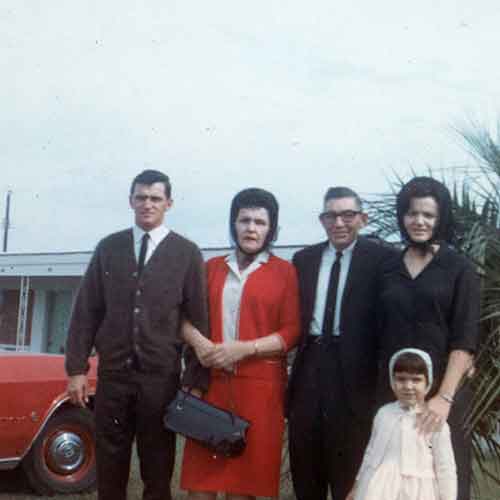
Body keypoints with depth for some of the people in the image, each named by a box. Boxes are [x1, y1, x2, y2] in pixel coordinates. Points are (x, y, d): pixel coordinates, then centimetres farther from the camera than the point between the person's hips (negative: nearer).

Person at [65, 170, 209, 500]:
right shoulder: (108, 248, 7)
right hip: (113, 374, 2)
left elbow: (198, 319, -2)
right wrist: (77, 368, 1)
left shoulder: (187, 253, 0)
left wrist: (196, 380, -5)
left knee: (158, 469, 7)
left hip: (162, 377, -2)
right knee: (109, 468, 9)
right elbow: (86, 310, 6)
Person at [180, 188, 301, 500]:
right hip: (211, 380, 2)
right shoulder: (212, 267, 12)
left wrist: (243, 349, -14)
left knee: (245, 474, 2)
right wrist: (198, 341, -9)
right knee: (201, 473, 0)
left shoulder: (284, 271, 3)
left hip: (259, 384, -2)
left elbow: (292, 331, -2)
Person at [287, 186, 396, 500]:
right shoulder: (304, 259, 9)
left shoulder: (382, 259, -4)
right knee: (305, 458, 15)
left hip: (355, 368, -4)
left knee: (350, 462, 5)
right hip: (310, 365, 4)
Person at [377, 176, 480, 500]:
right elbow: (382, 335, 10)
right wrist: (381, 385, 2)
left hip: (443, 389, -3)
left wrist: (445, 397, -17)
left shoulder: (460, 269, -2)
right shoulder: (390, 269, 8)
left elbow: (464, 341, -8)